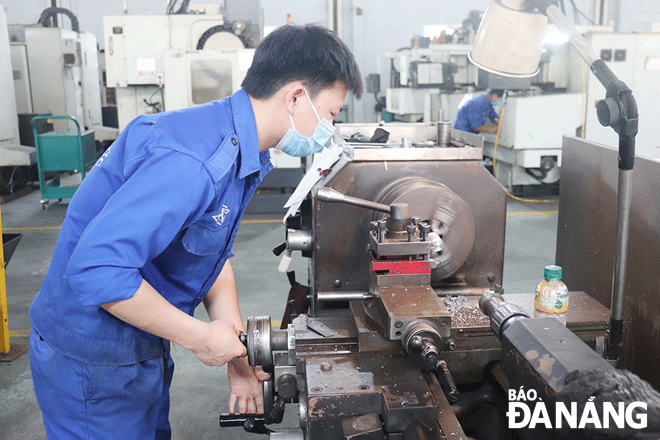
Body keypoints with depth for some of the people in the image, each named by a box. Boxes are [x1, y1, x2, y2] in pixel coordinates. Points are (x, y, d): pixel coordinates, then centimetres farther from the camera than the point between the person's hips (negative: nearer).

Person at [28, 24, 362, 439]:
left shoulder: (242, 154, 1)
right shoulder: (191, 161, -33)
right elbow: (98, 270, -36)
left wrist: (237, 350, 1)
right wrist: (200, 337, -25)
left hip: (143, 344, 9)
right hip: (92, 363, -9)